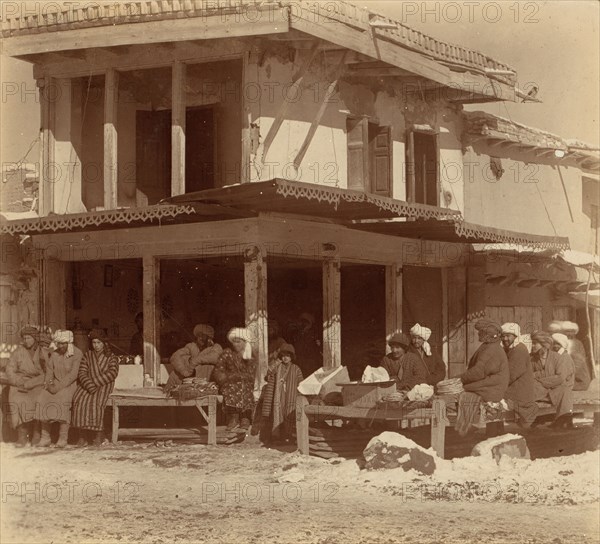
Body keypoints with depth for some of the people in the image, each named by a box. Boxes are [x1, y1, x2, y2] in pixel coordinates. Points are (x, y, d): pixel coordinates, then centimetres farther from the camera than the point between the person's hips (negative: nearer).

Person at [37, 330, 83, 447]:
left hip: (71, 385, -5)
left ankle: (63, 438, -31)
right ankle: (45, 437, -20)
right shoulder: (54, 354, 9)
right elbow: (49, 372, 11)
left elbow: (73, 374, -16)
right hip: (56, 384, 5)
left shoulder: (77, 354, -9)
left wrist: (59, 387, -22)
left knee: (63, 398, -35)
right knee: (43, 397, -22)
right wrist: (50, 384, -10)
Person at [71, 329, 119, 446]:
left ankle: (98, 435, -24)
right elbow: (82, 373, 4)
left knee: (97, 402, -33)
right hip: (87, 385, 2)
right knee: (79, 400, -28)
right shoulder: (87, 356, 17)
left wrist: (95, 383, -16)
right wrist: (90, 386, -15)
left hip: (104, 386, -2)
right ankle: (83, 436, -25)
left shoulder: (111, 358, 11)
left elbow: (112, 374, -6)